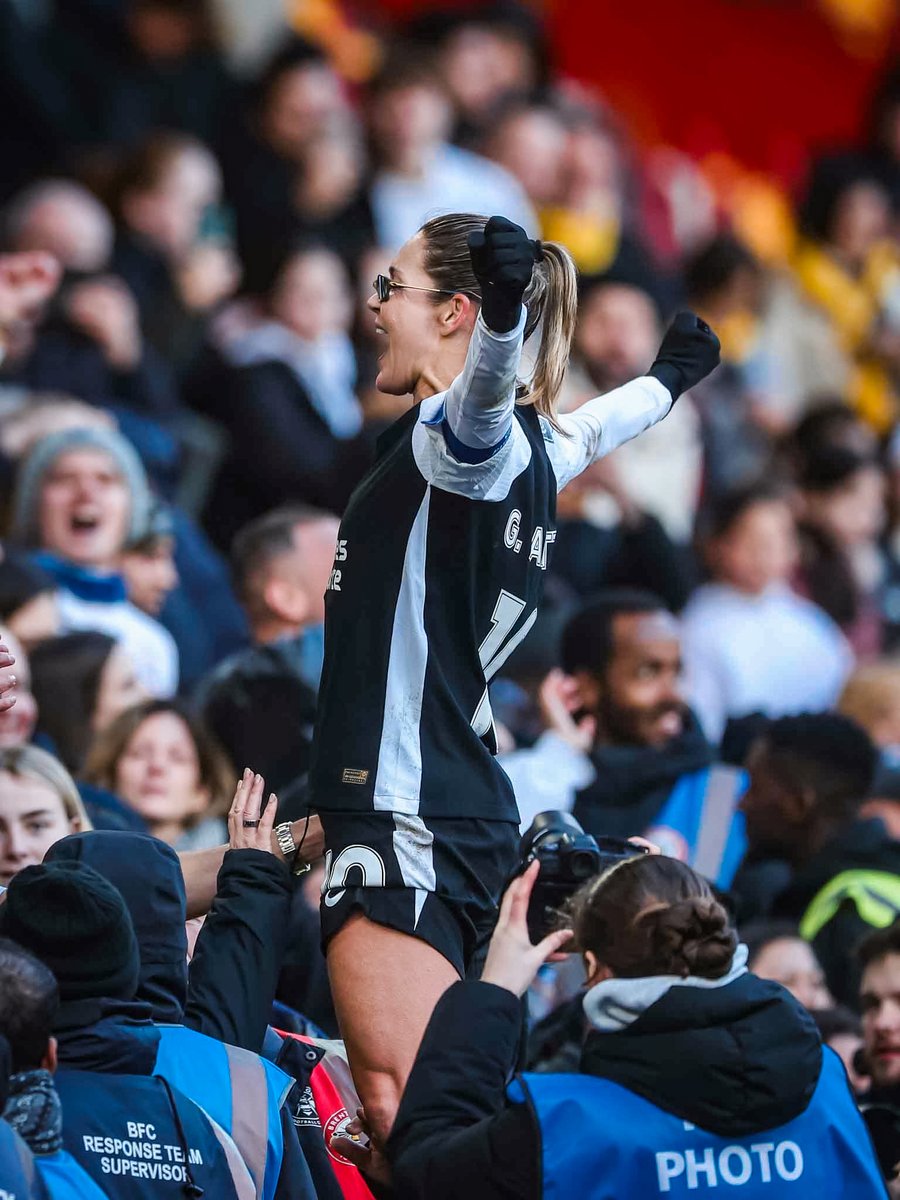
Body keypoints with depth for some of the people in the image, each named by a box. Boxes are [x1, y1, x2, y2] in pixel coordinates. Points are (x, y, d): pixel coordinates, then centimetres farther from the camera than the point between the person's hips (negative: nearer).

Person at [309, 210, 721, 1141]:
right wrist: (668, 375, 61)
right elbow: (594, 428, 39)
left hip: (407, 819, -9)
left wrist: (504, 308, -56)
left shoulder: (462, 434, -9)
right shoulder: (534, 447, 16)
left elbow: (485, 399, -34)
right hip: (470, 813, 9)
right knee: (412, 1115, 7)